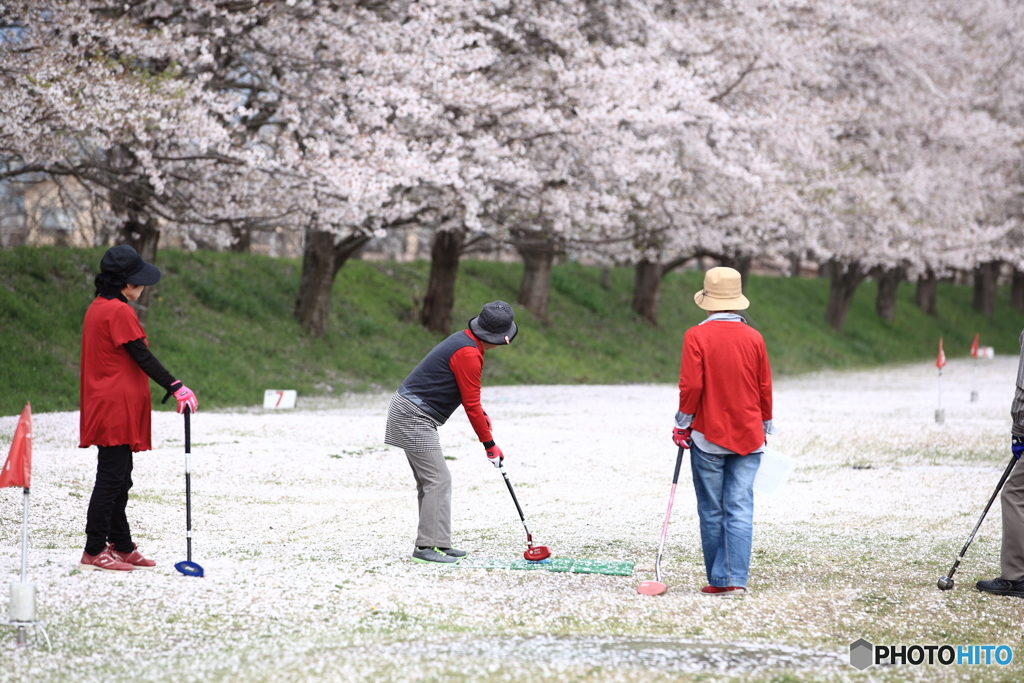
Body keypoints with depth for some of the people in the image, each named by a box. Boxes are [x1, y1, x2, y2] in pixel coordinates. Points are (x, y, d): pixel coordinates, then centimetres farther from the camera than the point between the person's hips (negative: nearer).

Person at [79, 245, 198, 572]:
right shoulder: (119, 311, -15)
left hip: (107, 407, 10)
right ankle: (94, 552, -5)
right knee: (111, 479, -7)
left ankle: (121, 546, 21)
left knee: (119, 479, 15)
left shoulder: (98, 308, 15)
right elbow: (143, 357, -18)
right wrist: (176, 387, -18)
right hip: (116, 410, -10)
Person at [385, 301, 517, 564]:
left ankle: (439, 543, 14)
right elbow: (471, 406, -15)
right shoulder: (468, 354, -19)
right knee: (438, 480, -12)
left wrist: (480, 414, 21)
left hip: (409, 412, 11)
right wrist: (489, 445, -7)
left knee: (430, 481, 11)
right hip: (414, 417, -11)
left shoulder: (464, 340, 12)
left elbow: (467, 394, 29)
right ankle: (426, 546, -13)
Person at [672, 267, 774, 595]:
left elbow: (691, 386, -12)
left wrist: (682, 424, 1)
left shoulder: (697, 336, -9)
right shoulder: (753, 338, 1)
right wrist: (764, 426, 20)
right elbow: (765, 387, 7)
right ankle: (736, 577, -8)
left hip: (709, 436, -2)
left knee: (712, 512, 6)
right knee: (740, 509, 0)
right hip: (748, 438, 2)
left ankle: (719, 580, 9)